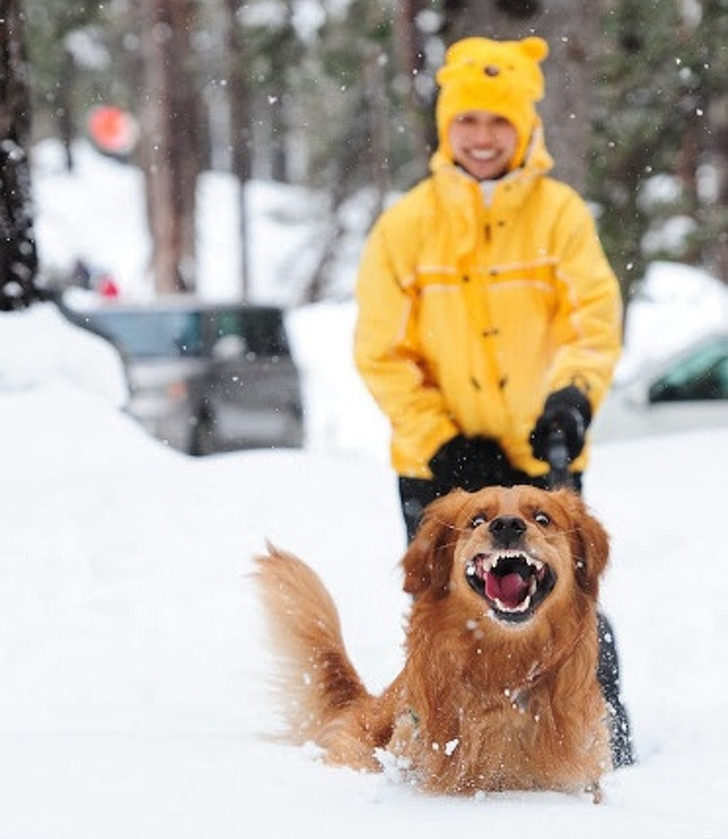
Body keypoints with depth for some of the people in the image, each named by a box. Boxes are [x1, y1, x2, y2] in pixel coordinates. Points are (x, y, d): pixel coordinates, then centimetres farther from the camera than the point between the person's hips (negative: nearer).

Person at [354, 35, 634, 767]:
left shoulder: (560, 213, 0)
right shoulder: (407, 225, 0)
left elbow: (595, 316, -6)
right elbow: (382, 351, 1)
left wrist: (573, 392, -25)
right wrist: (438, 439, -8)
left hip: (543, 457, -1)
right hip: (441, 462, 1)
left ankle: (606, 746, 14)